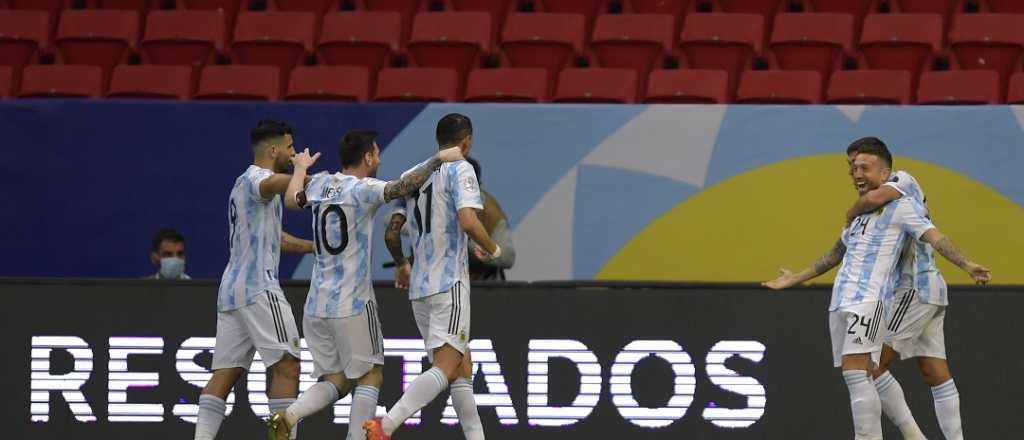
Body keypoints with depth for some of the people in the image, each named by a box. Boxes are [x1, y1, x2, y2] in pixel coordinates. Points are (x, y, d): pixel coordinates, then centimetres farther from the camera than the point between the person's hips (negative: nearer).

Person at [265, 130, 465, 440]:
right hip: (353, 304, -7)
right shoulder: (362, 189, -11)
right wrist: (439, 158, -13)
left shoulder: (319, 184, 10)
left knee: (336, 381, 11)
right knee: (370, 377, 5)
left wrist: (300, 168, 49)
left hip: (317, 306, 7)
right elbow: (406, 185, -26)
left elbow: (291, 200, 30)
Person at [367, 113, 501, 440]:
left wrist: (401, 264, 36)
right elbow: (468, 222, -20)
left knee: (462, 368, 15)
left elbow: (391, 233, 17)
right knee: (445, 369, -16)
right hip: (450, 284, -8)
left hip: (420, 287, 8)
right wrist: (493, 250, -2)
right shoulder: (460, 170, -6)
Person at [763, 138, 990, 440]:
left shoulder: (901, 206, 0)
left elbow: (935, 237, -11)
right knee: (857, 378, 4)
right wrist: (795, 279, 43)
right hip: (841, 302, 8)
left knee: (855, 374, -20)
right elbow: (835, 255, 36)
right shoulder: (860, 212, 24)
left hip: (870, 300, -8)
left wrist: (966, 265, -27)